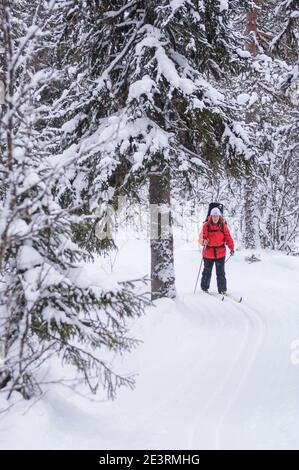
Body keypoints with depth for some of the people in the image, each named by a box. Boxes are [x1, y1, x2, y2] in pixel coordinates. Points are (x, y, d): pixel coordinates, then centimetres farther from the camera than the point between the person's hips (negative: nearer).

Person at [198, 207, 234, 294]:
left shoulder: (223, 226, 1)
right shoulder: (206, 226, -5)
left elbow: (228, 238, 2)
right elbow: (201, 238, -7)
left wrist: (231, 248, -9)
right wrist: (204, 241, -29)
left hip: (220, 253, 1)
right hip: (208, 253, -1)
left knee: (221, 272, 3)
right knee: (207, 272, 11)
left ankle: (222, 289, 10)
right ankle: (204, 288, 27)